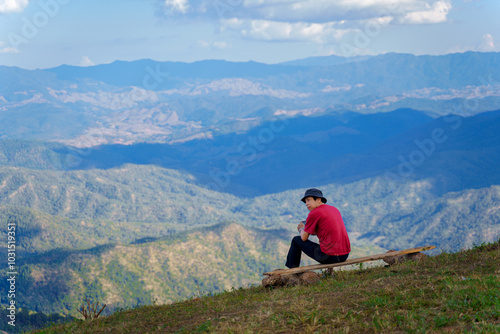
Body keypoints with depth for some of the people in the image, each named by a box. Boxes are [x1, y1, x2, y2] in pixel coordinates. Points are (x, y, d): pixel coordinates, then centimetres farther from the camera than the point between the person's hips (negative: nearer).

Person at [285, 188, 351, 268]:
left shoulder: (314, 213, -8)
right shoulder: (334, 209, 14)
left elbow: (304, 238, 2)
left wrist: (301, 229, 22)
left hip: (330, 256, -7)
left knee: (296, 240, 13)